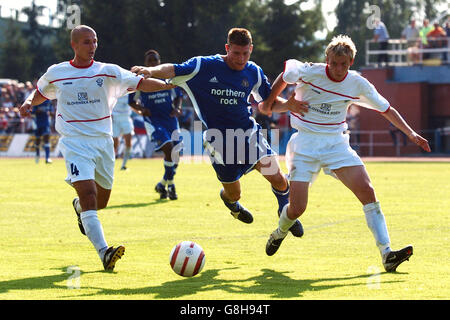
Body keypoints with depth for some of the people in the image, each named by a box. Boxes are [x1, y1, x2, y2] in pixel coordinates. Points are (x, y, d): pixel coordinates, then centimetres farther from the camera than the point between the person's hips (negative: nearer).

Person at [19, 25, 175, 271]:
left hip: (103, 141, 3)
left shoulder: (107, 72, 2)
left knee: (101, 201, 12)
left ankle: (79, 207, 50)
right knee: (87, 193, -21)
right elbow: (39, 94, 22)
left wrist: (167, 84, -22)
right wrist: (28, 103, 1)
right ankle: (104, 253, -30)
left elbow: (140, 83, -6)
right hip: (74, 142, -2)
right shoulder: (56, 73, 5)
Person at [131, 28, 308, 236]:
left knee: (277, 178, -9)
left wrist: (287, 105, -9)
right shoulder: (204, 67, -11)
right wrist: (151, 71, -34)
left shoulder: (254, 73, 2)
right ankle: (231, 204, 46)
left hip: (249, 133, 3)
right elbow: (173, 70, -14)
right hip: (218, 139, -3)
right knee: (233, 193, 6)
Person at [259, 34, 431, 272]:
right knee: (296, 208, -10)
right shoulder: (308, 72, -11)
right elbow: (285, 74, 11)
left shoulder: (358, 84, -3)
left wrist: (411, 134, 3)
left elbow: (386, 109, 10)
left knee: (367, 191, -17)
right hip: (304, 145, -2)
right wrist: (268, 103, 21)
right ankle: (280, 233, 29)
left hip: (336, 144, 2)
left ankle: (386, 254, -20)